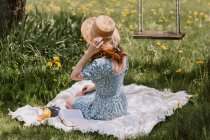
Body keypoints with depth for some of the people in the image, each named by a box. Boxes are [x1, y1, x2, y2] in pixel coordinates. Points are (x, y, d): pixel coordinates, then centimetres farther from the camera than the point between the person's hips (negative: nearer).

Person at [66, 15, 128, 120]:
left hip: (106, 111, -8)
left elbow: (74, 76, -21)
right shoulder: (121, 55, -11)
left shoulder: (100, 64, -35)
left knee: (69, 102, 20)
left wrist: (89, 53, -31)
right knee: (80, 94, 32)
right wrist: (95, 87, 13)